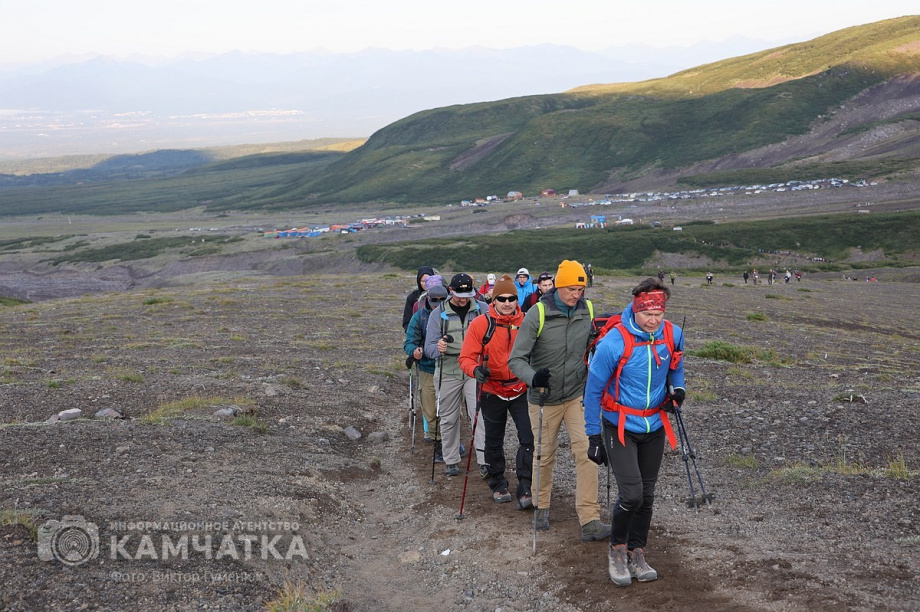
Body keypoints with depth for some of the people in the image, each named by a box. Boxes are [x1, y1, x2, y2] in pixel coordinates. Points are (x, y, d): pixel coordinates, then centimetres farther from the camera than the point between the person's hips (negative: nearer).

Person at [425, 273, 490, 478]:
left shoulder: (483, 309, 4)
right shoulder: (438, 313, 3)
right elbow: (429, 347, -2)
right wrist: (438, 348, -25)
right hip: (448, 372, 1)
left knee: (480, 415, -12)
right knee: (449, 418, 8)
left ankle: (484, 461, -10)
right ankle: (452, 461, 20)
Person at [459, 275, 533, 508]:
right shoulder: (481, 324, -9)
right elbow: (466, 358, -9)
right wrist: (476, 370, -29)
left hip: (521, 391, 1)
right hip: (493, 392, 0)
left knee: (528, 439, -10)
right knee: (494, 442, 14)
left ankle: (525, 490, -1)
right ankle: (498, 485, 33)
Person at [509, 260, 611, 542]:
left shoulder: (588, 310, -4)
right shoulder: (538, 313, -17)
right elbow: (516, 359, -20)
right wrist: (533, 377, -38)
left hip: (578, 394, 2)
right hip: (545, 398, -2)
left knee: (586, 451, -8)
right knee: (545, 455, 10)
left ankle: (590, 521, -4)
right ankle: (541, 507, 35)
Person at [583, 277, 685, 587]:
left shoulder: (672, 335, -8)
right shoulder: (613, 343, -22)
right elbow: (593, 391, -11)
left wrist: (678, 389, -4)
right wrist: (593, 436, -9)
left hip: (654, 427, 5)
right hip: (620, 427, -5)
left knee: (646, 495, 12)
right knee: (631, 494, -14)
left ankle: (636, 554, 28)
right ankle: (617, 550, 11)